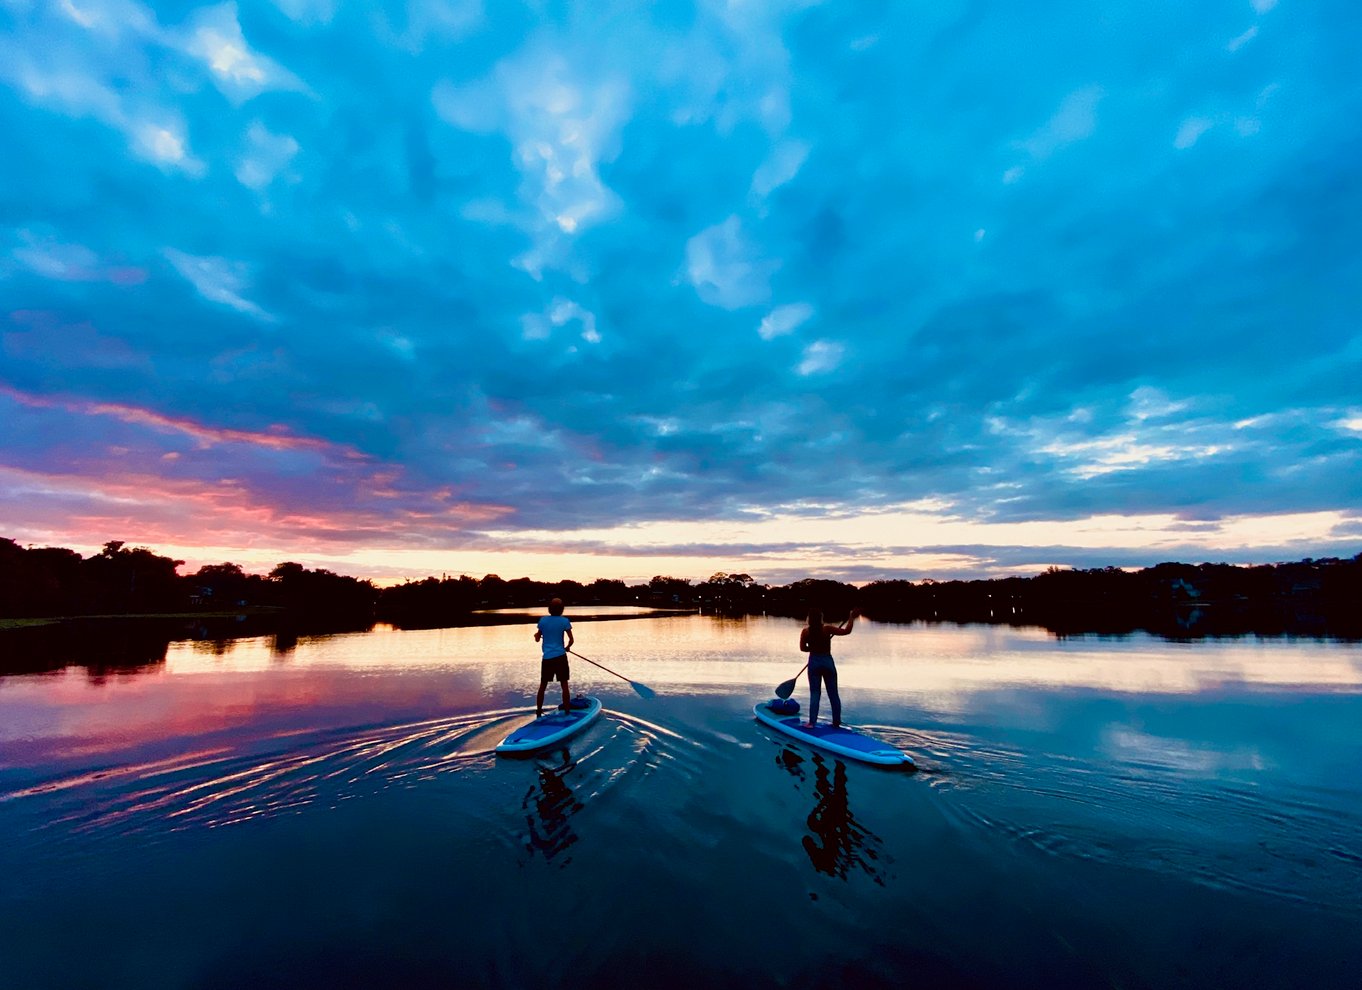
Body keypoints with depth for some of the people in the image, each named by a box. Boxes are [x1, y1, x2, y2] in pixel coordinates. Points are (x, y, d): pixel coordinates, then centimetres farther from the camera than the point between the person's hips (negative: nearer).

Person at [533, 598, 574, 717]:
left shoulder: (543, 620, 1)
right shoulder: (564, 621, -6)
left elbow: (537, 639, 11)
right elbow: (571, 639, -5)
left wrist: (536, 635, 34)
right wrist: (567, 647, 15)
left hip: (547, 658, 2)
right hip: (560, 657, -2)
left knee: (543, 685, 14)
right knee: (564, 685, 6)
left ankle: (538, 711, 19)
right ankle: (567, 711, 8)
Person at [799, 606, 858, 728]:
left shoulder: (805, 631, -6)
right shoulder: (827, 628, -10)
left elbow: (803, 648, -1)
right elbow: (846, 631, -10)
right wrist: (852, 617, 1)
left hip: (814, 662, 0)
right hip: (827, 662, 0)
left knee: (814, 694, 6)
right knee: (833, 694, 12)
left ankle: (812, 722, 1)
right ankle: (836, 722, 18)